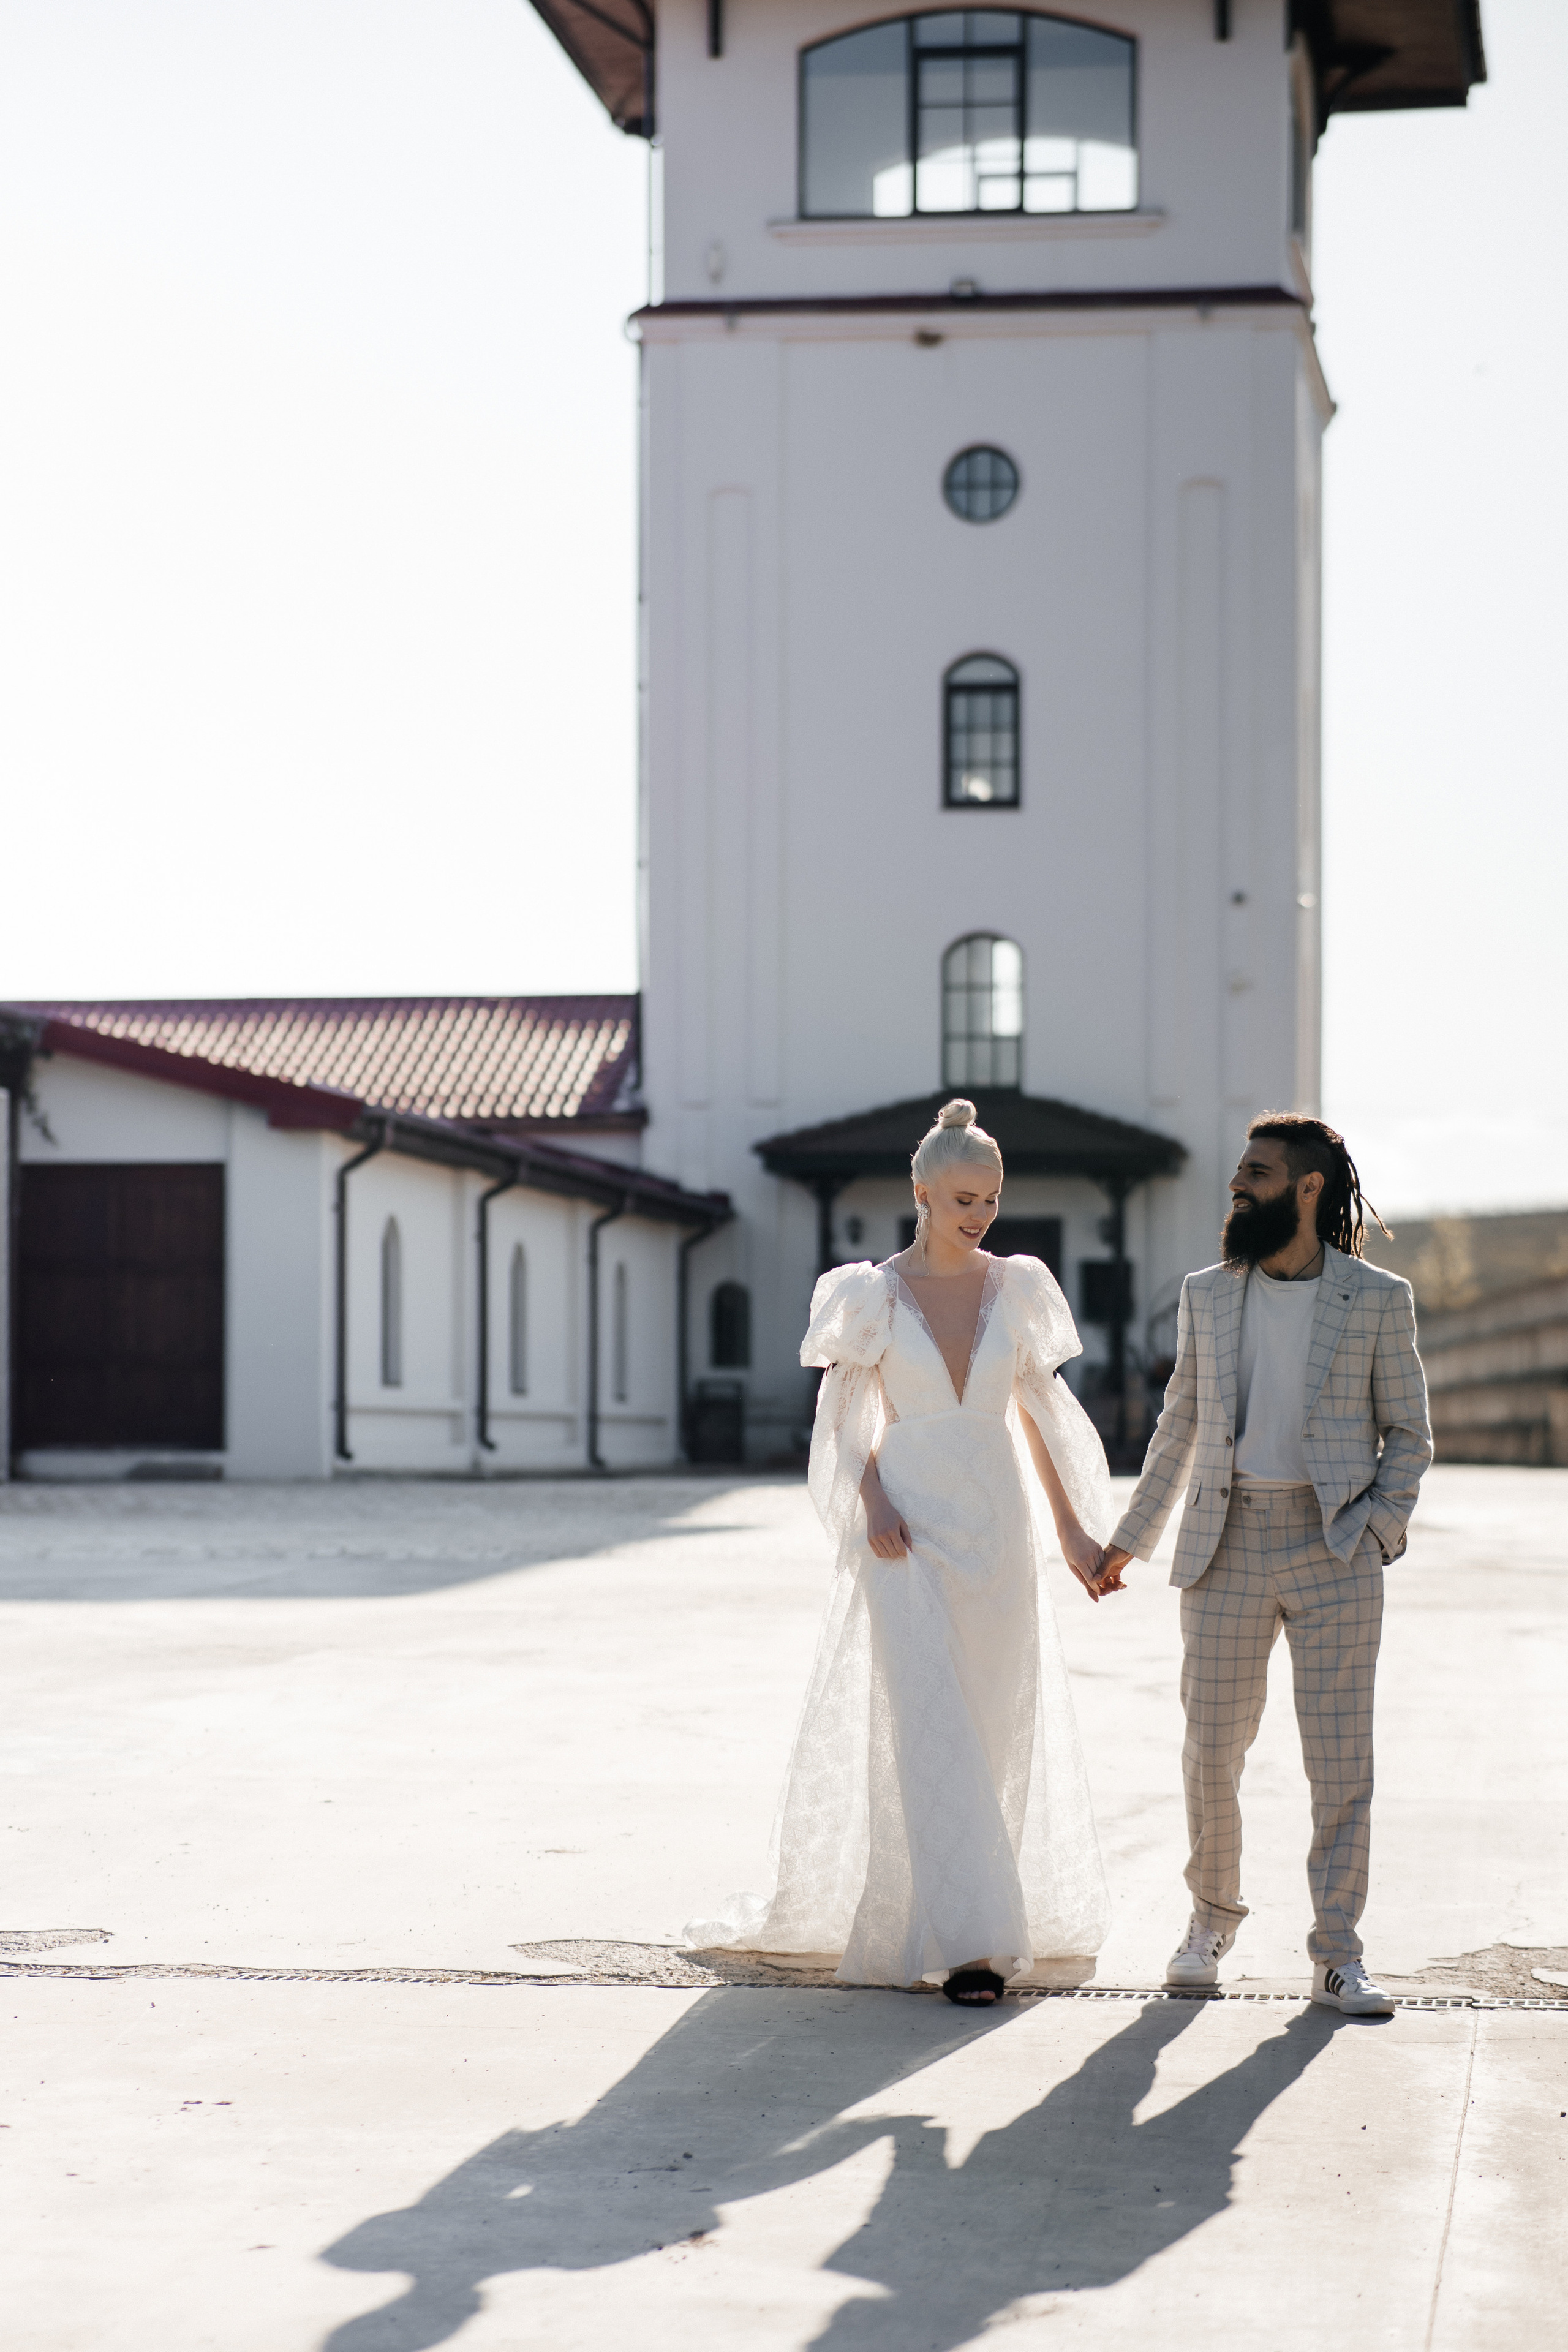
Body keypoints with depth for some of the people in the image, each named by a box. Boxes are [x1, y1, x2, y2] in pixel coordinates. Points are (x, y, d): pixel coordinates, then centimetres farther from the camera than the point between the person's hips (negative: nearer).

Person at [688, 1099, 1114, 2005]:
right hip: (908, 1533, -3)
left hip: (998, 1530, 3)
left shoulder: (1017, 1288, 6)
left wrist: (1073, 1529, 7)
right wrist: (871, 1504, -13)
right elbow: (851, 1421, 3)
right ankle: (964, 1940, -14)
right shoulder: (873, 1293, 0)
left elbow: (1038, 1417, 10)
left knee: (997, 1728, 8)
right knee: (930, 1730, -12)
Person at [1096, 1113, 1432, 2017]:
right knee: (1212, 1753, 4)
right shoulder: (1207, 1296, 9)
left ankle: (1338, 1957, 5)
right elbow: (1181, 1428, 17)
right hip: (1228, 1549, 2)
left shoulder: (1379, 1300, 1)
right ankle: (1213, 1918, 24)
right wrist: (1130, 1539, 19)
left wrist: (1377, 1531, -7)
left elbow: (1409, 1434, 6)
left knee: (1343, 1759, -2)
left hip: (1335, 1553, -2)